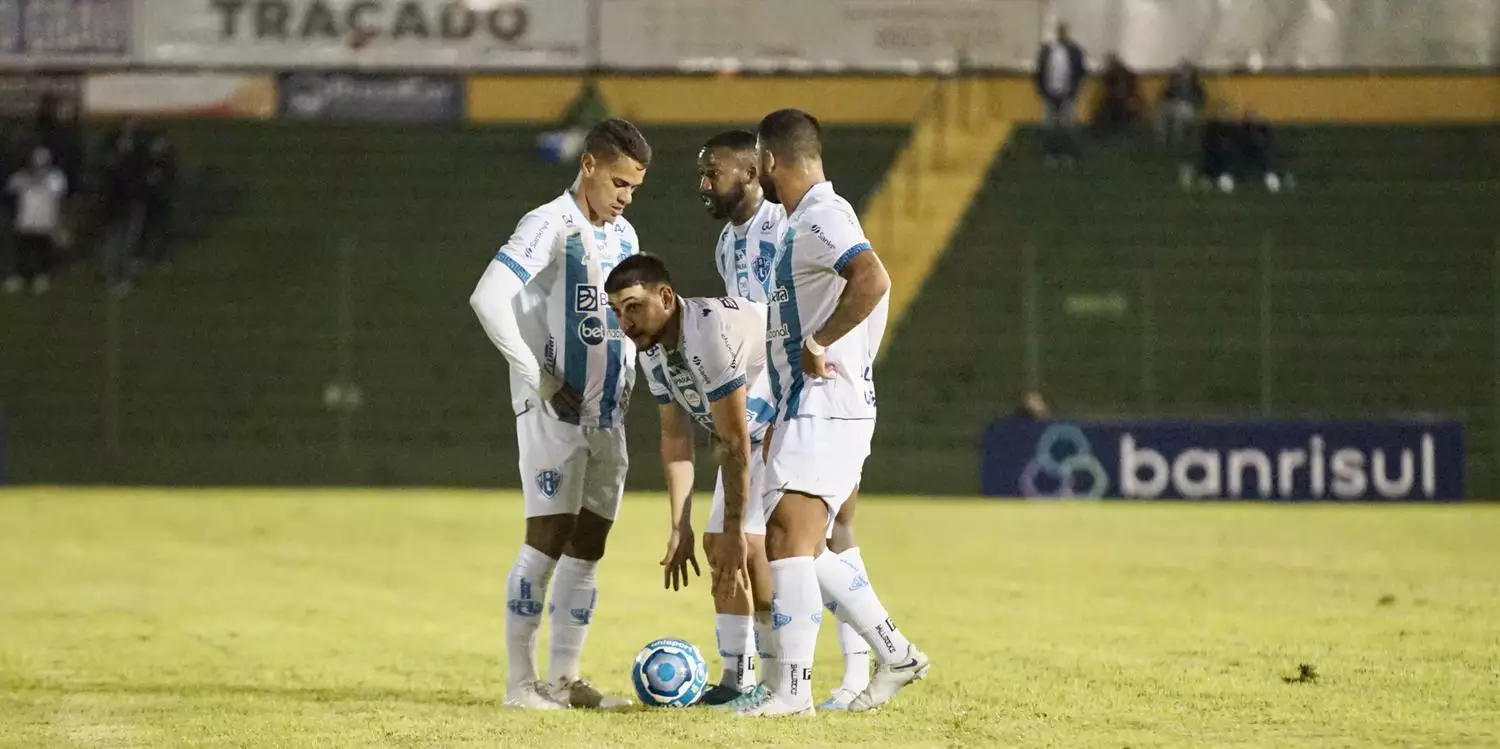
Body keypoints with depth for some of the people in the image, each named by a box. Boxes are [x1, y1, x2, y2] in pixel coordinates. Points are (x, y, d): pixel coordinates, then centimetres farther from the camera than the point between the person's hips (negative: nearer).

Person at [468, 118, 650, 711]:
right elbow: (488, 299, -22)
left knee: (588, 545, 7)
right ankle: (521, 681, -6)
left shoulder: (623, 236, 13)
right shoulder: (549, 227, -11)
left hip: (607, 417, 8)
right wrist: (538, 378, -19)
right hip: (553, 414, -8)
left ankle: (564, 679, 12)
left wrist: (625, 382, 13)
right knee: (548, 539, -9)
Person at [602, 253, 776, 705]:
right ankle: (738, 678, 11)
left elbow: (734, 443, -29)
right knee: (717, 545, 4)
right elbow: (675, 439, 3)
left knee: (750, 543, -19)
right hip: (755, 434, 9)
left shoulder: (710, 333, -33)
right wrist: (680, 527, -1)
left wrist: (735, 527, -25)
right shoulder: (652, 349, -3)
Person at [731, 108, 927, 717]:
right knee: (801, 549, 13)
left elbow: (872, 281, -31)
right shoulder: (804, 222, 19)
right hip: (807, 409, 11)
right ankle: (895, 653, 18)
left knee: (788, 540, -15)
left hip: (823, 410, -11)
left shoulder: (822, 219, -14)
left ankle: (792, 687, -18)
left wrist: (815, 344, -23)